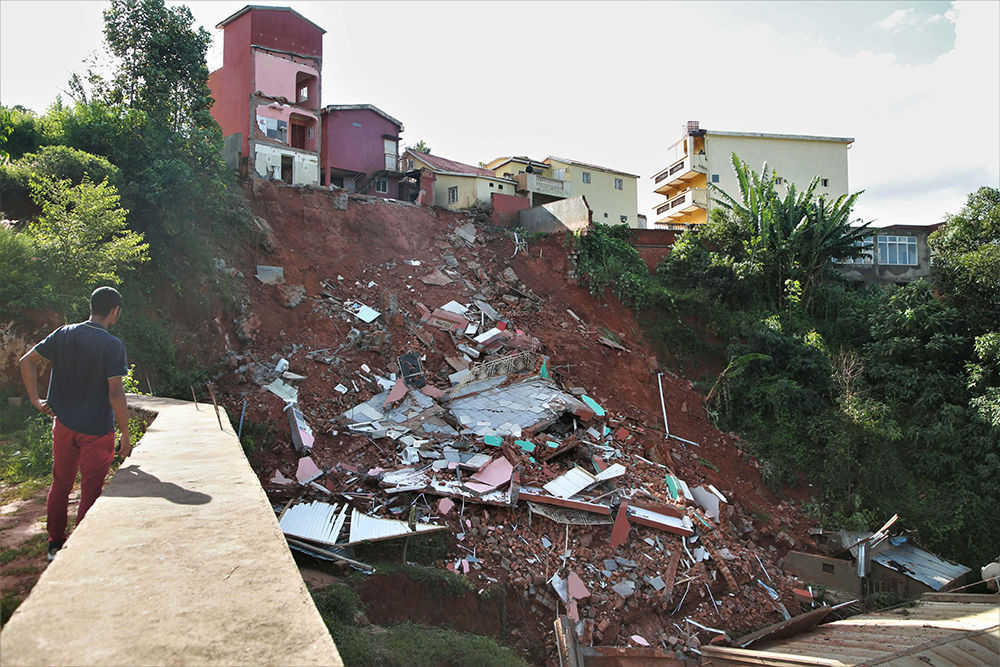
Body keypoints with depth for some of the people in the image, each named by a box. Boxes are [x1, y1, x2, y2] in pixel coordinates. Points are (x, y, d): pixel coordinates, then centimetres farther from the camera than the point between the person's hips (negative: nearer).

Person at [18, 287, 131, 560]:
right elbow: (115, 394, -19)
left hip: (63, 425, 5)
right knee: (90, 490, 6)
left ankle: (55, 545, 31)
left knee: (60, 484, 20)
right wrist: (125, 435, -12)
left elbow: (26, 361, 2)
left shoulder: (63, 334, 0)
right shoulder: (112, 345, -16)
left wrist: (35, 399, 8)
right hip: (97, 430, -5)